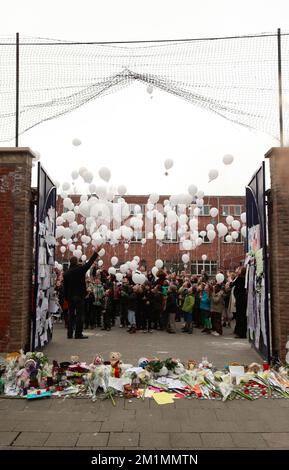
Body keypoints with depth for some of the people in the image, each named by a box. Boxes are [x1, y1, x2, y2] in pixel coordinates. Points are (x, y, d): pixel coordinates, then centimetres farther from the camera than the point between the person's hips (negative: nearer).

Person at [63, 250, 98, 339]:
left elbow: (65, 287, 7)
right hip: (80, 296, -4)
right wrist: (96, 253, 10)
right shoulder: (81, 269, -9)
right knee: (79, 315, -1)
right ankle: (78, 334, -1)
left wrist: (66, 297, 14)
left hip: (70, 297, 5)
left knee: (71, 315, 10)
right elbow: (90, 262, 0)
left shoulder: (66, 273, 5)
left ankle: (70, 334, 12)